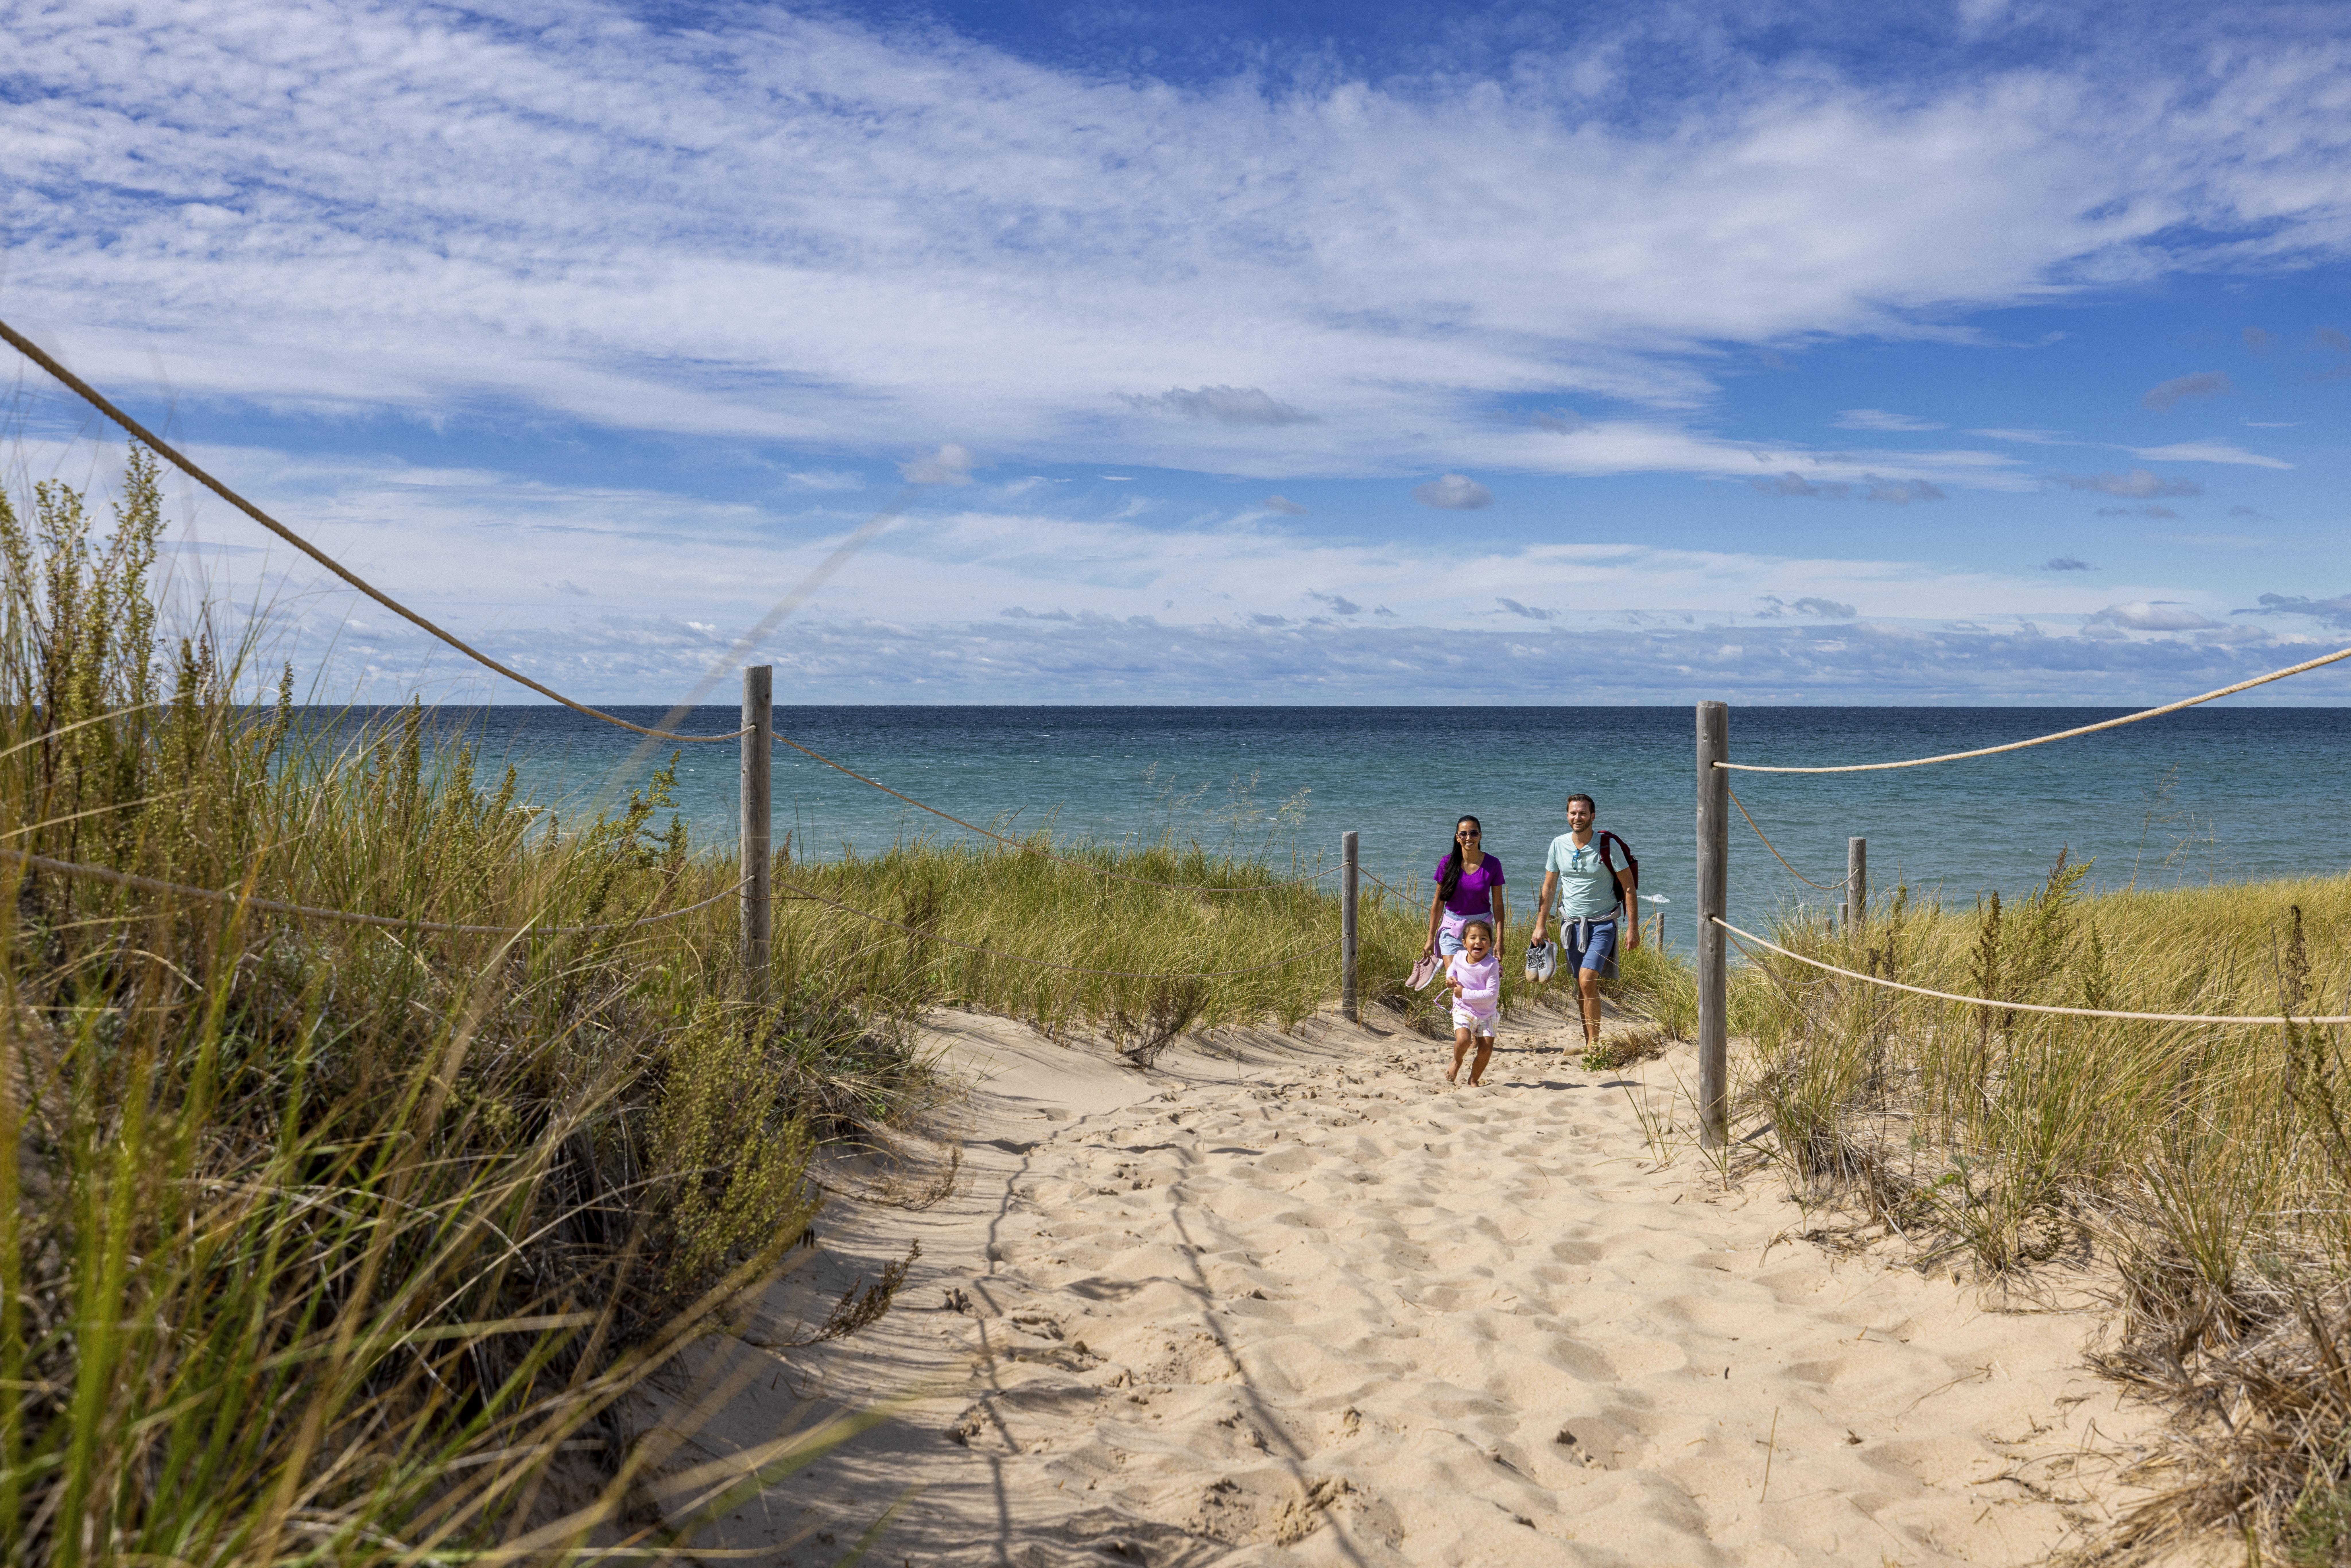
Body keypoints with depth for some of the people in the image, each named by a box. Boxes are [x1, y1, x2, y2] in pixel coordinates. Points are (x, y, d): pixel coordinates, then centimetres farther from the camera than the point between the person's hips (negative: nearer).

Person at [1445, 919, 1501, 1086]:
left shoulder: (1491, 965, -21)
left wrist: (1465, 993, -25)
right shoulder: (1459, 957, -9)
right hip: (1464, 1010, 1)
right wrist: (1450, 979, -4)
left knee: (1486, 1051, -5)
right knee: (1463, 1040, -25)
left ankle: (1474, 1080, 21)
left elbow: (1492, 994, -26)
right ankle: (1457, 1062, 9)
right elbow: (1452, 968, 19)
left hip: (1488, 1014, -1)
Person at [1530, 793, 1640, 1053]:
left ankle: (1594, 1042, -11)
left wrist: (1633, 927, -9)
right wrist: (1540, 924, 6)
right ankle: (1589, 1043, 17)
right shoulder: (1559, 845, 2)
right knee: (1586, 986, 9)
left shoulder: (1609, 846, -9)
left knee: (1587, 980, -18)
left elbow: (1629, 886, -5)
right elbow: (1549, 887, 11)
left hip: (1601, 924, -4)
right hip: (1571, 924, 4)